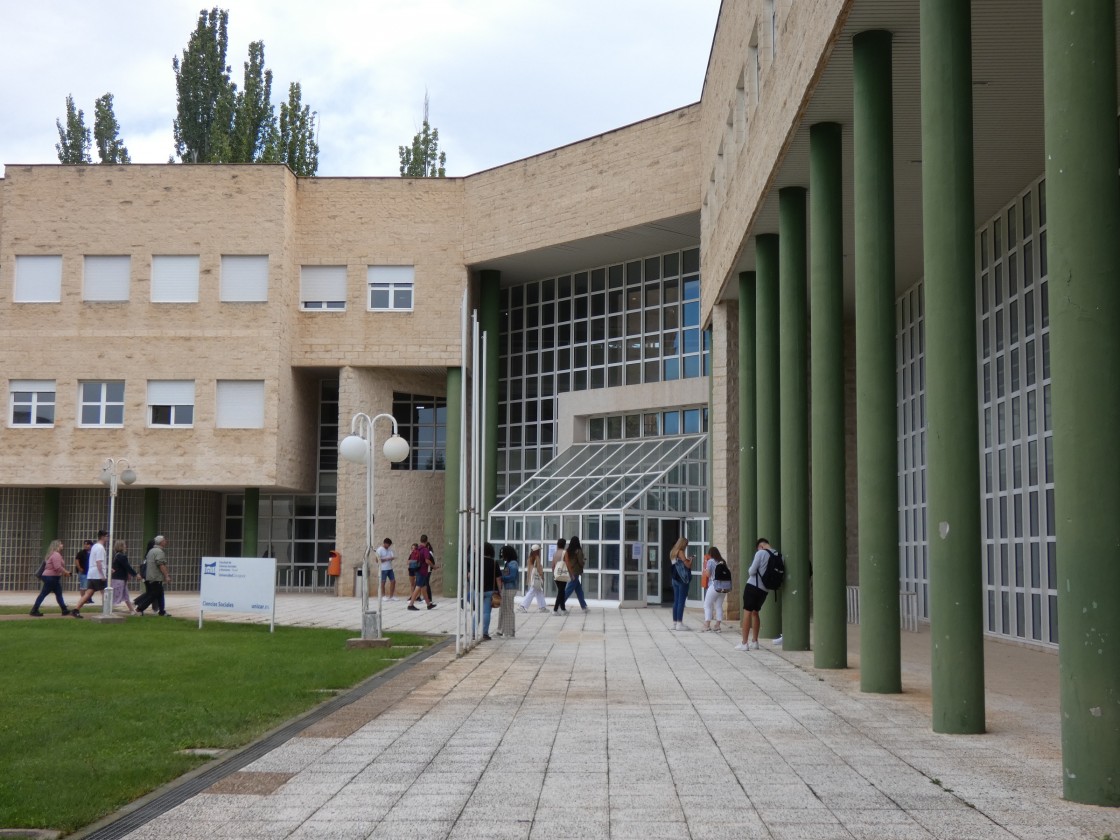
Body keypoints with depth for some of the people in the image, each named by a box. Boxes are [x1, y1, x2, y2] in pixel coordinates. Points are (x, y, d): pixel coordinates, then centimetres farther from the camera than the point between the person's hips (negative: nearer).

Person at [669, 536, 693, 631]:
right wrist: (690, 560, 6)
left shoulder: (672, 553, 14)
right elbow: (688, 566, -13)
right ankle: (679, 624, -7)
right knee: (681, 601, -6)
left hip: (675, 579, 8)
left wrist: (687, 560, 17)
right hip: (682, 579, -8)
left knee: (676, 601, 11)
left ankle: (675, 623, 13)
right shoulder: (680, 552, -11)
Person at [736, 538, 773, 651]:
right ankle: (755, 642, 19)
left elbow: (752, 571, -13)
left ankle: (744, 643, -3)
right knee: (755, 612, 19)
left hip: (753, 585, -6)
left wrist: (749, 572, 9)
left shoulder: (760, 553, -10)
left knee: (747, 612, -1)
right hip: (765, 589, 6)